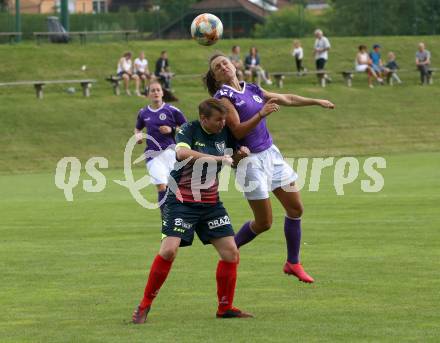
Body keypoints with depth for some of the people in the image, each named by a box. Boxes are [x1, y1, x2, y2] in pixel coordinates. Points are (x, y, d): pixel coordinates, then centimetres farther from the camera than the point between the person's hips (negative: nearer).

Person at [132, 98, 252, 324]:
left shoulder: (224, 133, 2)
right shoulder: (189, 130, -14)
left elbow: (232, 160, 19)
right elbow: (182, 153, -34)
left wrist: (241, 154, -5)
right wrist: (217, 158, -34)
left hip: (211, 202, 6)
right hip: (182, 201, -6)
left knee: (231, 252, -1)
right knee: (169, 250, -17)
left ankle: (225, 308, 13)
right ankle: (144, 306, -5)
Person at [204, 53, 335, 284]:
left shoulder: (253, 90, 9)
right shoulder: (223, 97, -11)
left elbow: (287, 99, 20)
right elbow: (237, 131, -20)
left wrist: (317, 102, 20)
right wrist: (261, 114, -31)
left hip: (270, 153, 7)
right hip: (250, 159, -7)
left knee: (295, 208, 6)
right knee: (264, 223, -4)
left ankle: (293, 263, 18)